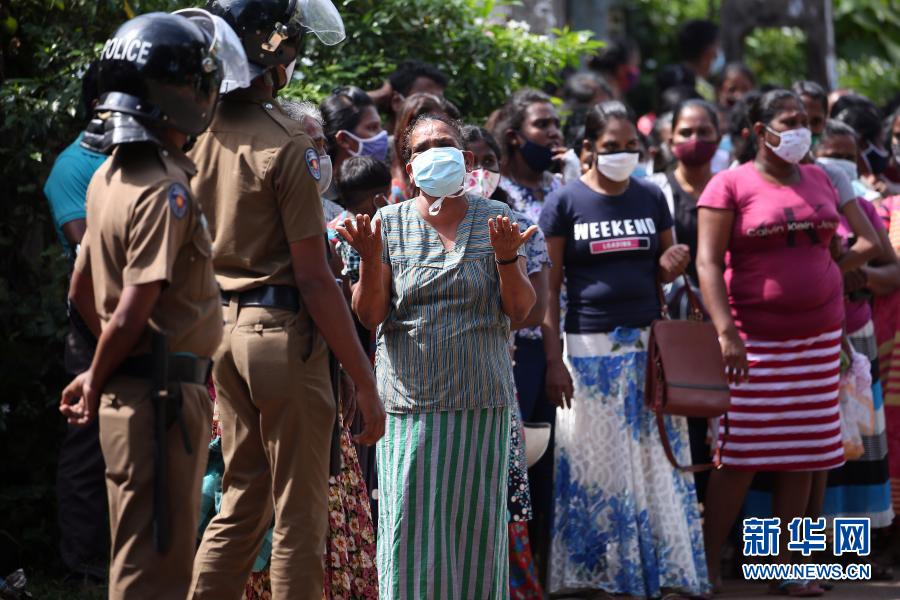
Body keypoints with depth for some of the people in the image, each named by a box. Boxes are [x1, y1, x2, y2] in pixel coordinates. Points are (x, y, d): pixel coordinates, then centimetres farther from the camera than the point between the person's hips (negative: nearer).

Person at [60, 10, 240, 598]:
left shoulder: (110, 176, 11)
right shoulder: (167, 191, -18)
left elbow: (83, 291, 19)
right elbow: (131, 314, -21)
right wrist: (98, 382, -6)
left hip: (131, 391, 9)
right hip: (164, 395, -9)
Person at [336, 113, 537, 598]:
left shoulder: (493, 218, 5)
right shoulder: (389, 223, 4)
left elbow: (520, 310, 1)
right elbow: (370, 316, 1)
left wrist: (506, 256, -15)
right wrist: (370, 258, -15)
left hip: (481, 400, 1)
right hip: (409, 400, -1)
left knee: (476, 525, 2)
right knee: (409, 524, -6)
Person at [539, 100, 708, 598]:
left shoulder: (651, 197, 9)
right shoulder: (565, 202, -1)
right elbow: (548, 288, -2)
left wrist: (671, 266, -7)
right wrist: (553, 361, -10)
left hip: (648, 347, 3)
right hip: (589, 349, -3)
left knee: (656, 462, 2)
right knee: (594, 466, 0)